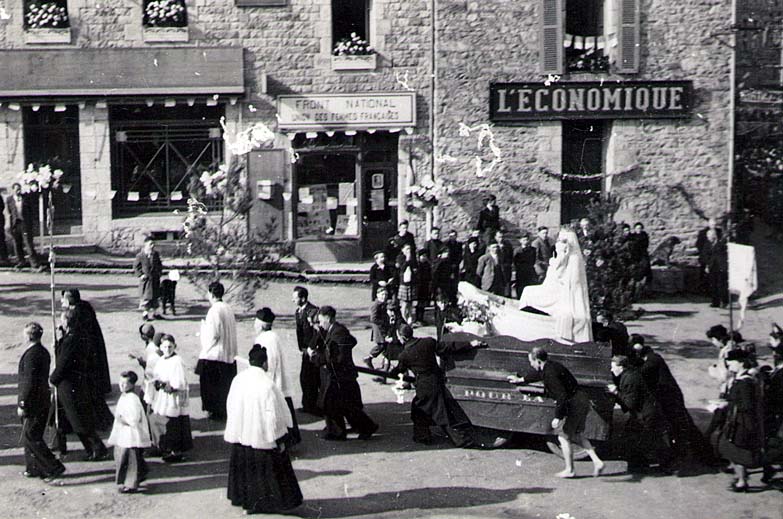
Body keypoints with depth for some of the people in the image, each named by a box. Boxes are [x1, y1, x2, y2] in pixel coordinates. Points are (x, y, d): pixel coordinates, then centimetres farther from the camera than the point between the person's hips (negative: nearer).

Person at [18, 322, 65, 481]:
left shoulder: (31, 355, -20)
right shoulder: (43, 352, 9)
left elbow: (29, 382, -22)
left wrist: (22, 404, -17)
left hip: (33, 402, -10)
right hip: (42, 401, 10)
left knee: (29, 438, -5)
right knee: (33, 436, 18)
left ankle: (54, 467, -7)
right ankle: (34, 469, 26)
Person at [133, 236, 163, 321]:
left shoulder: (156, 254, 6)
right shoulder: (140, 256, -9)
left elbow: (159, 264, 19)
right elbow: (136, 266, -3)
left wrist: (159, 272, 4)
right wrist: (140, 275, -12)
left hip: (155, 279, 5)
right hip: (146, 279, -5)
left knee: (155, 296, 12)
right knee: (145, 296, -1)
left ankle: (154, 313, 22)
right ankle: (145, 313, 9)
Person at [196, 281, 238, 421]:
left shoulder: (214, 311, -18)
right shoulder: (228, 309, 6)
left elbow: (213, 334, -20)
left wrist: (203, 325, -4)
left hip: (215, 355, -8)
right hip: (229, 355, 8)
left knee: (213, 385, 4)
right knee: (226, 384, 15)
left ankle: (216, 411, 9)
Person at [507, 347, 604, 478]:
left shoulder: (550, 373, -22)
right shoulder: (550, 366, 9)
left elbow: (562, 396, -27)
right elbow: (537, 374, 32)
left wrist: (558, 417, -23)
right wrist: (520, 379, 47)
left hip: (574, 404, -10)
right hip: (582, 401, 10)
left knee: (564, 436, 4)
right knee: (578, 436, 19)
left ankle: (569, 470, 13)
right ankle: (597, 461, 13)